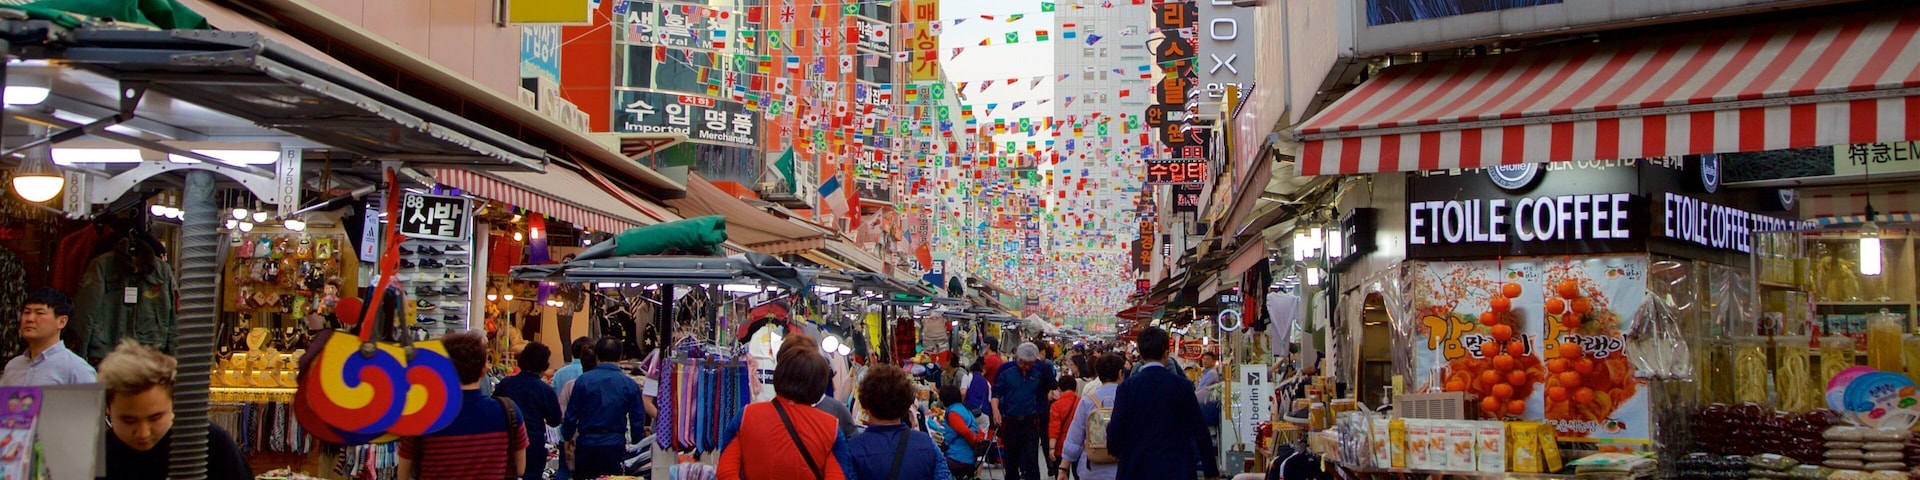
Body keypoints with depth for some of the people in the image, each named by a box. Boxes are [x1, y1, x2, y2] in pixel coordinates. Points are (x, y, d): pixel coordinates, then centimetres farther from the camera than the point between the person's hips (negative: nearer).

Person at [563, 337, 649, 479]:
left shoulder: (583, 380, -5)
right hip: (616, 445, 0)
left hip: (586, 445, 0)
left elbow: (571, 415, 0)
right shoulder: (630, 385, -3)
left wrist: (568, 436, 18)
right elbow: (638, 420, 1)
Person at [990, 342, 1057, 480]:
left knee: (1031, 459, -5)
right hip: (1010, 421, 1)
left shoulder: (1040, 370, -1)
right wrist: (996, 410, -14)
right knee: (1011, 459, 13)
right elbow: (996, 392, -1)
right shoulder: (1006, 370, -3)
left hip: (1031, 422, -1)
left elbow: (1051, 386, -1)